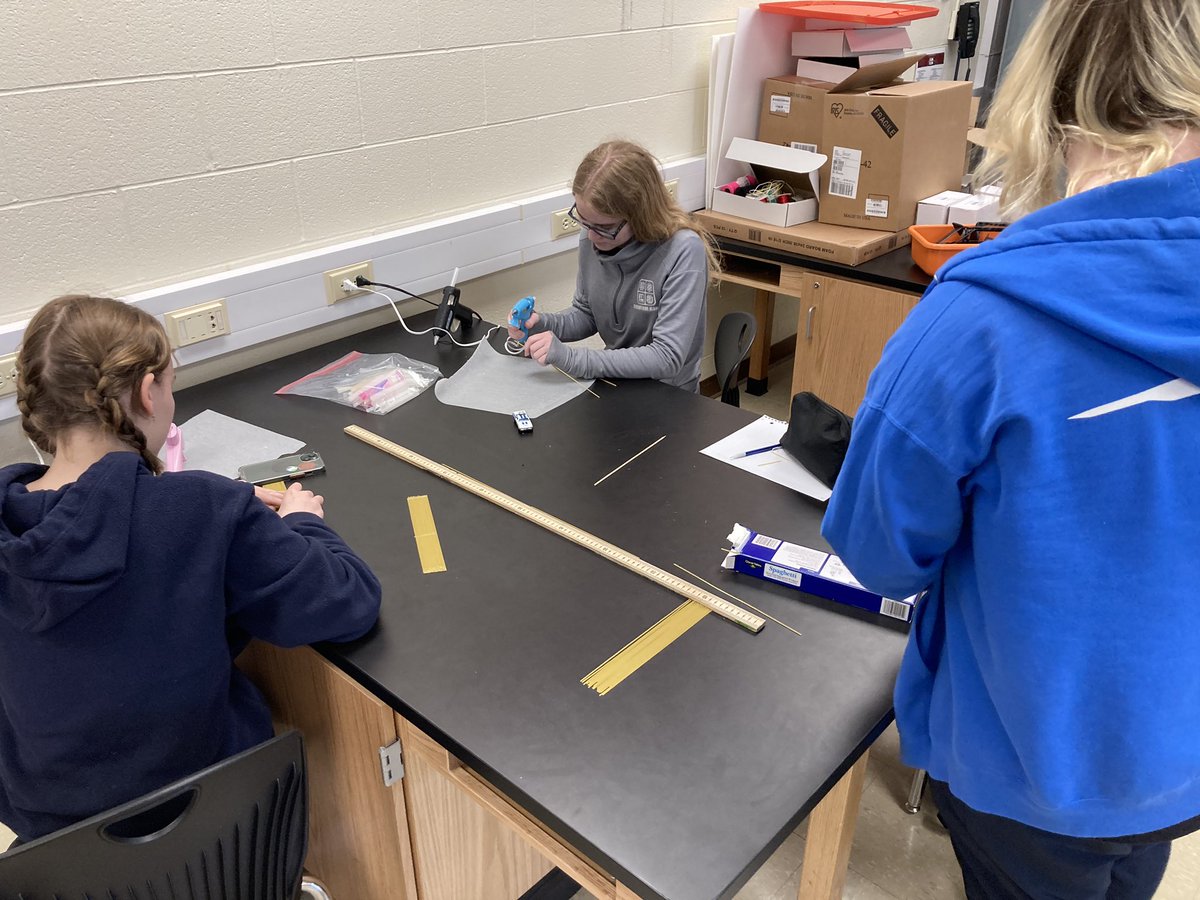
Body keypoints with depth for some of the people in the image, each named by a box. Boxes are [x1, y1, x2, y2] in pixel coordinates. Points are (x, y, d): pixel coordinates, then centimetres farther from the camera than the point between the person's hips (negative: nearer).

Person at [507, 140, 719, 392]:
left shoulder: (684, 250, -20)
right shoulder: (593, 238, -4)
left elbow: (668, 357, -23)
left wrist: (572, 358, -27)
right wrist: (543, 324, -9)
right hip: (615, 380, 5)